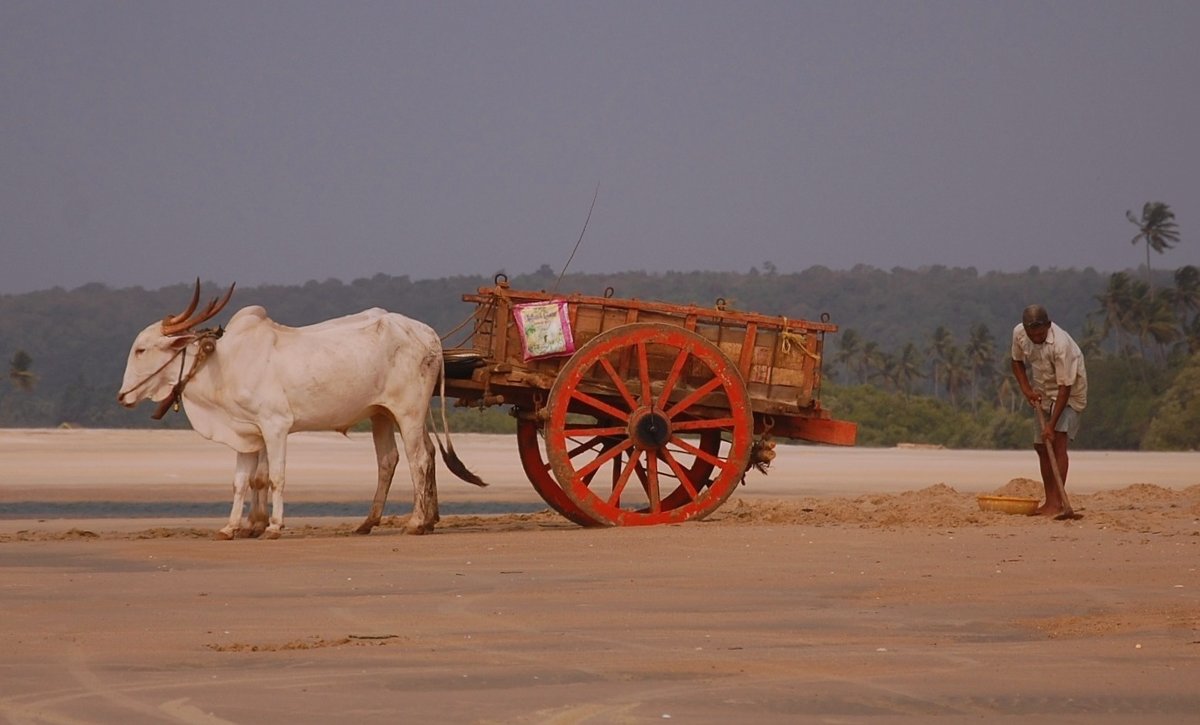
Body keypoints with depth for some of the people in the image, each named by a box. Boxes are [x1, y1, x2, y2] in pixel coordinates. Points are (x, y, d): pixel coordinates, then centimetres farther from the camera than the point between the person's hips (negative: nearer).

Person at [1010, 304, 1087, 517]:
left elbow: (1065, 388, -32)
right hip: (1043, 392, 7)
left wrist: (1051, 425, -34)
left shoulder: (1061, 345, -33)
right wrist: (1026, 389, -8)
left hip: (1070, 392, -7)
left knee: (1057, 441, -21)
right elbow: (1017, 361, 8)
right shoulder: (1019, 334, -13)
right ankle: (1050, 502, 17)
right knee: (1041, 446, 7)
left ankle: (1058, 503, -26)